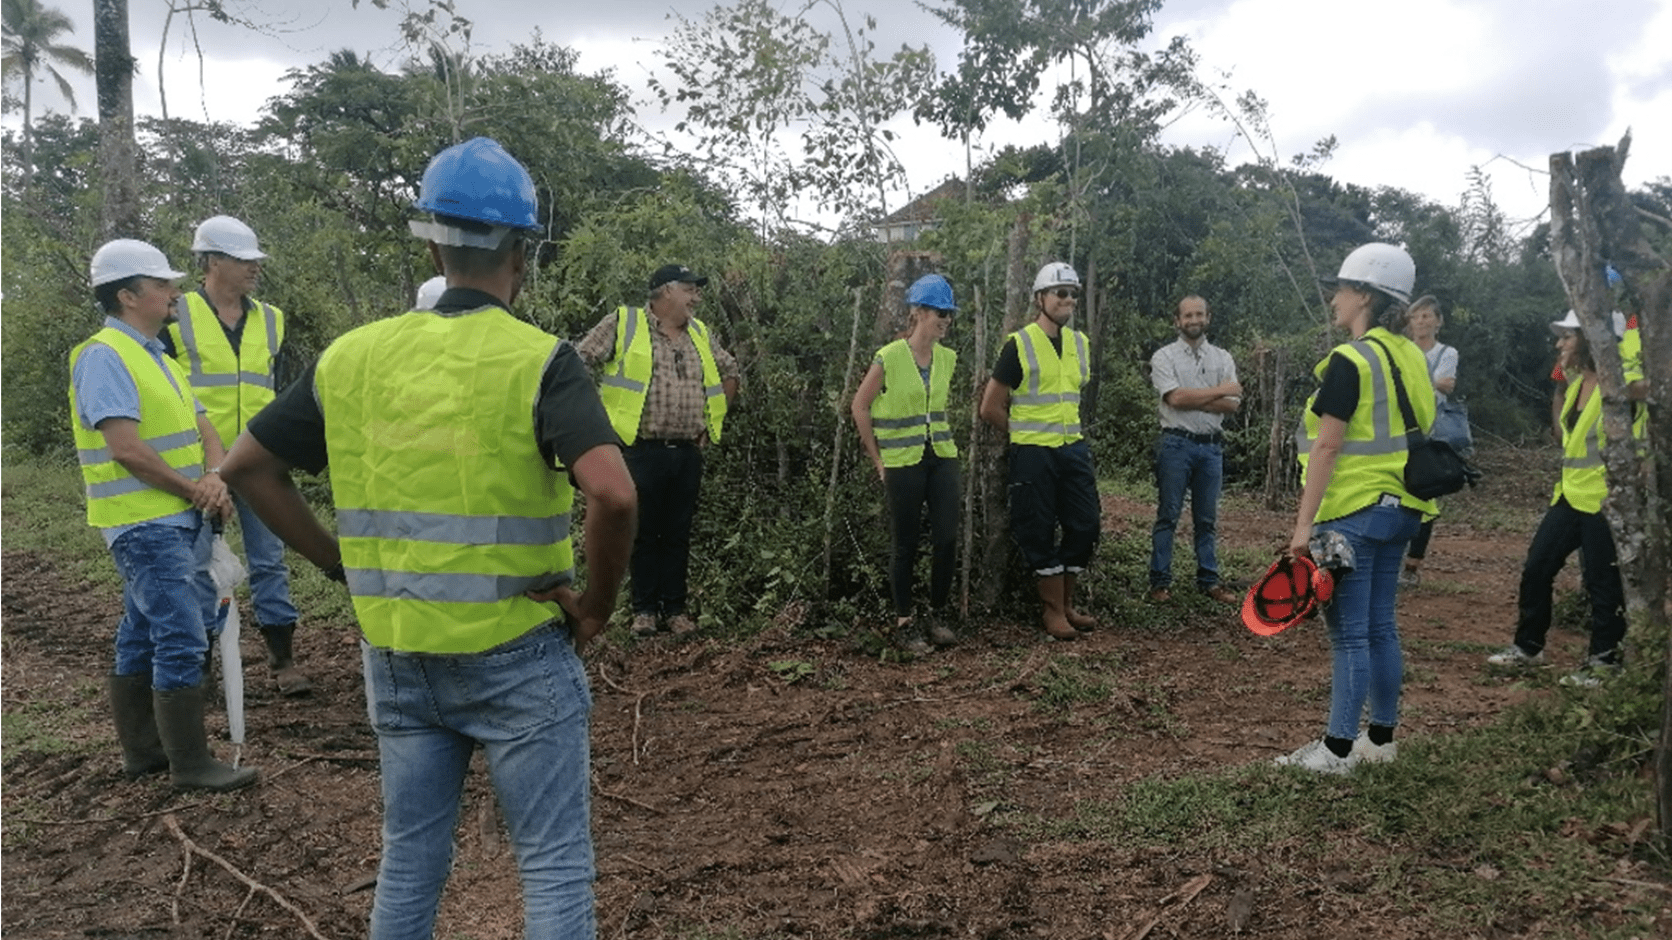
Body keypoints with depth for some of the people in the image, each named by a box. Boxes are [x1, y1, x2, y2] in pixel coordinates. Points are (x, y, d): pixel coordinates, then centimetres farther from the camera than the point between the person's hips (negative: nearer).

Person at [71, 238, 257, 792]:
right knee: (182, 640, -9)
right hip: (146, 524, -10)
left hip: (174, 520, 10)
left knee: (142, 637, 15)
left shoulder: (157, 356, 16)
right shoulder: (103, 356, -14)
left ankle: (142, 751, 25)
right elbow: (127, 447, -22)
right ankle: (190, 764, -1)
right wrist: (193, 491, -12)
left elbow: (204, 428, 10)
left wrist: (214, 477, -10)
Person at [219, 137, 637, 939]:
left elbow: (245, 466, 9)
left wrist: (342, 565, 10)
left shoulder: (353, 357, 1)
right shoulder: (537, 360, -14)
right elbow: (612, 493, -27)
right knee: (555, 868, 9)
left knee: (409, 861, 21)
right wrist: (596, 605, -11)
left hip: (395, 654, 5)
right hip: (516, 654, -5)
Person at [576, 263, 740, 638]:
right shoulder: (623, 324, -3)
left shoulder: (701, 334, 14)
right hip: (644, 450, -5)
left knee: (678, 534, 10)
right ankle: (644, 609, 14)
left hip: (688, 453, 5)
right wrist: (602, 413, -8)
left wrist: (714, 421, 18)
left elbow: (729, 372, 26)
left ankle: (675, 608, 18)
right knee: (644, 533, 3)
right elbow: (579, 362, -6)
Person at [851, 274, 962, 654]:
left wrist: (940, 437, 15)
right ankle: (903, 623, 15)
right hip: (903, 464, -5)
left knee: (947, 538, 1)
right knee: (906, 545, 2)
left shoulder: (947, 359, 4)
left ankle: (938, 615, 18)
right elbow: (860, 407, -5)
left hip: (942, 459, 5)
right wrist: (878, 459, -3)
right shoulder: (889, 358, -12)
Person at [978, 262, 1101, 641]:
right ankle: (1053, 611, 14)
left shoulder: (1080, 343, 9)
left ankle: (1066, 604, 23)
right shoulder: (1019, 345, -9)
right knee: (1040, 534, 1)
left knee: (1085, 526, 7)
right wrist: (1026, 432, 4)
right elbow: (991, 408, -6)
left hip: (1073, 449, 6)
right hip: (1033, 454, -6)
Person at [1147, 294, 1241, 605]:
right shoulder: (1164, 357, -1)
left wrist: (1192, 400, -13)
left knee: (1206, 518, 11)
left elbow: (1232, 404, -3)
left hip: (1212, 445, 4)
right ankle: (1160, 581, 5)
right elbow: (1175, 398, -16)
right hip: (1177, 443, -3)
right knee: (1167, 516, 0)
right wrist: (1218, 391, -10)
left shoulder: (1223, 358, 10)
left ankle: (1209, 580, 19)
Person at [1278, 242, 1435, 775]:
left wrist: (1304, 523, -17)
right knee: (1380, 627, 15)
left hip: (1355, 512, -9)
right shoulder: (1410, 357, 10)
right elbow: (1414, 434, 16)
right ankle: (1382, 738, 24)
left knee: (1348, 632, -2)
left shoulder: (1350, 360, -15)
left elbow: (1327, 448, -18)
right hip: (1399, 509, 9)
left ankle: (1337, 750, 5)